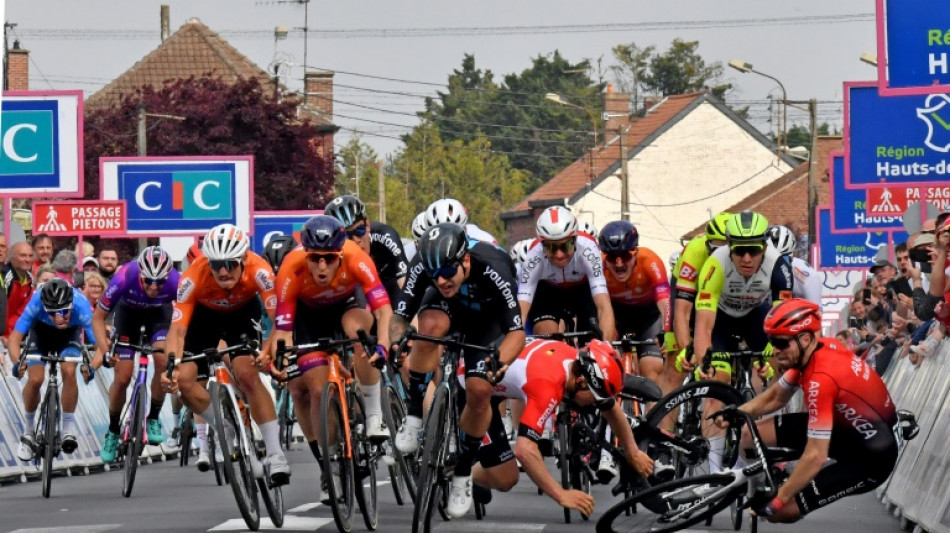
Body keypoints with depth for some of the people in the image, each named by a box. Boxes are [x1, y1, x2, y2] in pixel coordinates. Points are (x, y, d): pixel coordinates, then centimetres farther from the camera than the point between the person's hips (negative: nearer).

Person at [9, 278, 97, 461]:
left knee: (69, 372, -25)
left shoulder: (81, 306, -39)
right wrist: (17, 362, -57)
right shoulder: (36, 302, -39)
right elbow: (15, 337, -38)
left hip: (69, 334, 0)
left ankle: (69, 428, -9)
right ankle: (29, 431, 8)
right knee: (35, 379, -16)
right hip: (41, 331, 0)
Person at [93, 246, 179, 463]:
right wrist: (103, 347, -40)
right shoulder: (125, 277, -38)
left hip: (159, 312, 0)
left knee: (163, 360, -24)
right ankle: (113, 431, 16)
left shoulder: (175, 282, -37)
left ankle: (153, 418, -2)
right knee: (122, 377, -7)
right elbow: (98, 317, -27)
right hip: (129, 311, 0)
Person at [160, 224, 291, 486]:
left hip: (243, 310, -2)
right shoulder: (193, 278, -37)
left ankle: (275, 455, -18)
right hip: (204, 314, 2)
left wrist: (269, 350, -59)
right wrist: (171, 365, -53)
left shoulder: (258, 271, -37)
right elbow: (177, 329, -36)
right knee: (184, 379, -15)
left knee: (247, 374, -24)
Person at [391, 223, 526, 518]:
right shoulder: (423, 270, -32)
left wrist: (500, 362, -58)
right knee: (431, 325, -36)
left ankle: (463, 471, 5)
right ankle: (414, 416, -22)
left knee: (479, 391, -18)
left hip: (487, 319, -1)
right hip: (448, 307, 1)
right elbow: (400, 317, -28)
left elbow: (517, 331, -39)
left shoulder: (492, 270, -40)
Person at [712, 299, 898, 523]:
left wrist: (776, 502, -26)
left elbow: (815, 457, -34)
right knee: (749, 433, 2)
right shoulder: (812, 351, -7)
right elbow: (776, 397, 11)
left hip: (872, 457, -9)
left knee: (783, 509, -17)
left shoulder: (821, 379, -33)